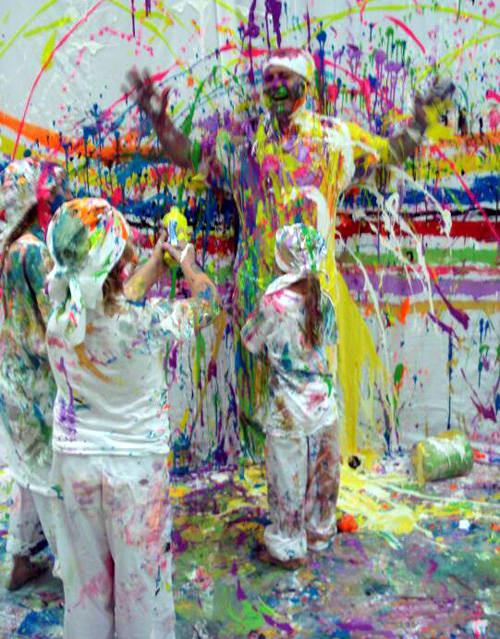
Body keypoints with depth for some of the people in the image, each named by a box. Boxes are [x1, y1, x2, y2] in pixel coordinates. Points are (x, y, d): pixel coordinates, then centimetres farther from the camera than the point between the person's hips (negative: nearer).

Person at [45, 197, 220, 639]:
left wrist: (156, 263, 24)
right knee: (140, 570, 15)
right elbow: (207, 304, -3)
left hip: (74, 459, 4)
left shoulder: (59, 316, -11)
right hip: (135, 462, -3)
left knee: (86, 571, 20)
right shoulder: (148, 319, -23)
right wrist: (188, 264, 16)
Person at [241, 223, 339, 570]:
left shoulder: (273, 303, -19)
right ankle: (320, 533, 40)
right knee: (323, 473, 21)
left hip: (290, 409, -5)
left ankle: (288, 548, 24)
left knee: (288, 479, 10)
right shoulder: (324, 301, -3)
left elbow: (250, 340, -4)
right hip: (325, 402, 6)